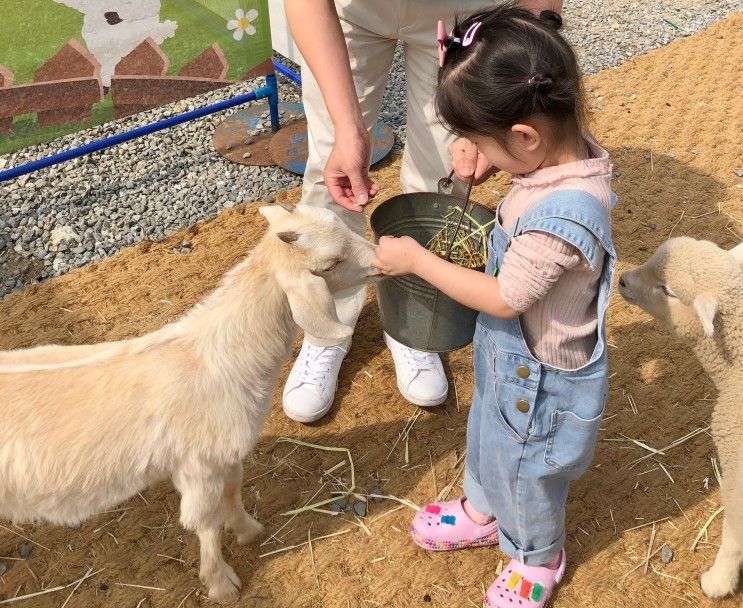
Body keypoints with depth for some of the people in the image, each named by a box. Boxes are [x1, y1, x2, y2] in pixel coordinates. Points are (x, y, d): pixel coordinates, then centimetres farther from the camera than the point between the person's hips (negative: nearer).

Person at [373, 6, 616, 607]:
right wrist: (485, 153, -8)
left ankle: (538, 558, 51)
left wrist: (416, 259, -22)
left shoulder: (562, 218, -40)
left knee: (526, 470, 19)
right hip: (509, 353, 8)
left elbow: (504, 298, -29)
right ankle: (483, 510, 61)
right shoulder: (569, 147, -15)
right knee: (487, 433, 31)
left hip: (541, 376, -8)